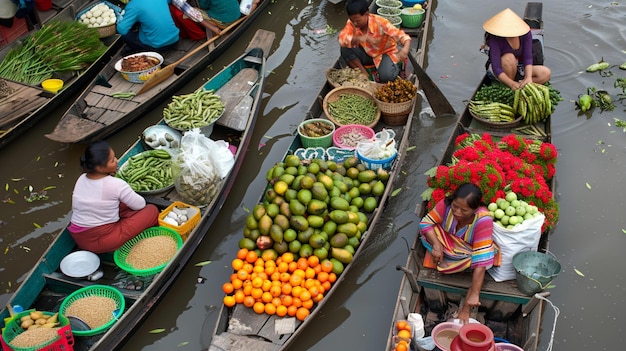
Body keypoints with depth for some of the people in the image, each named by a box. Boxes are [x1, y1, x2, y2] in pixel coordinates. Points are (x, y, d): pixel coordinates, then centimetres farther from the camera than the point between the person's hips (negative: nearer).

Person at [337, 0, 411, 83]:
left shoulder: (380, 23, -30)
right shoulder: (352, 23, -19)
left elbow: (403, 36, -33)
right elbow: (342, 40, -33)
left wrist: (405, 50, -56)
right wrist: (359, 38, -50)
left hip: (385, 52, -4)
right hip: (367, 53, 4)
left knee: (386, 76, -34)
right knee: (345, 49, -23)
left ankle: (395, 68, 3)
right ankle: (365, 75, -9)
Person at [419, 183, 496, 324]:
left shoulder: (483, 220, -39)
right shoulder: (446, 204, -30)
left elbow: (481, 259, -43)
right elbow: (426, 222, -18)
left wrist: (474, 294, -47)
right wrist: (436, 245, -38)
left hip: (470, 251, -3)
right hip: (448, 243, 3)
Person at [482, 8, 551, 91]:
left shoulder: (525, 33, -15)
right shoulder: (495, 39, -26)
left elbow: (528, 58, -21)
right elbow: (496, 68, -31)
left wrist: (528, 77, -39)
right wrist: (512, 84, -43)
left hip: (520, 70, 3)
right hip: (505, 72, -3)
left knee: (546, 73, -20)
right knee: (509, 58, -35)